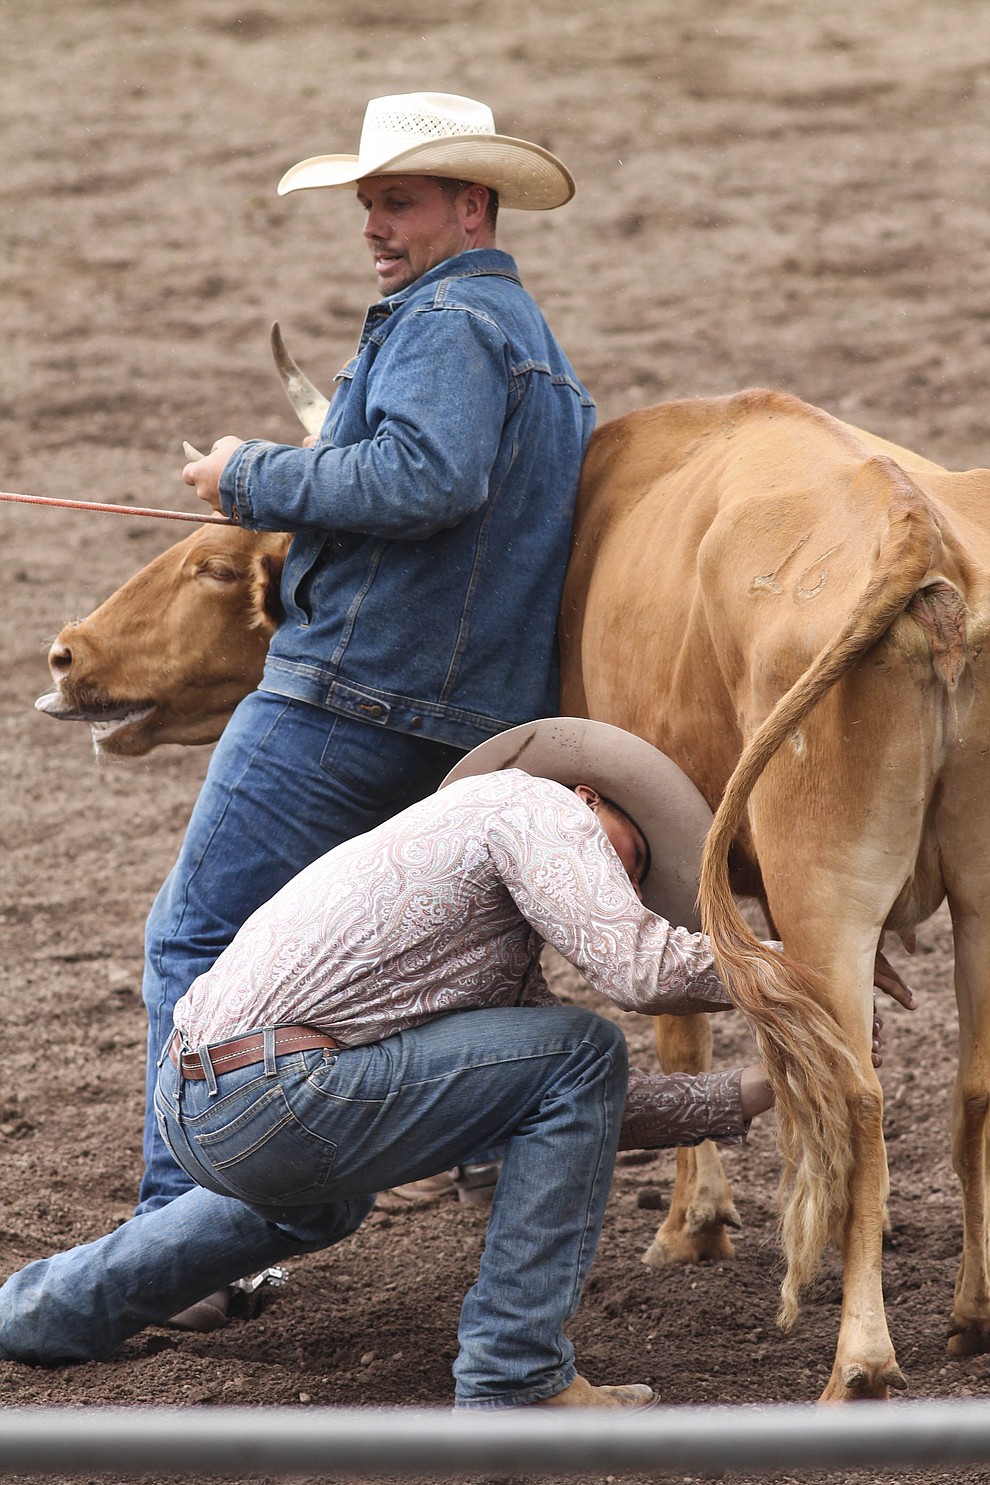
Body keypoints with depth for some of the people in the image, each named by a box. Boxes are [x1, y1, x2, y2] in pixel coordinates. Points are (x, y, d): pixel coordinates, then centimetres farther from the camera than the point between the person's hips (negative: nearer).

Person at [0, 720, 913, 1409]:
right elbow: (641, 970, -14)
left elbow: (594, 1116, 28)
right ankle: (513, 1379, -3)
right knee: (579, 1051, -4)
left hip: (196, 1110, 10)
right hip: (273, 1096, -10)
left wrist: (745, 1096, 23)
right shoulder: (537, 807, 1)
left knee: (323, 1200, 43)